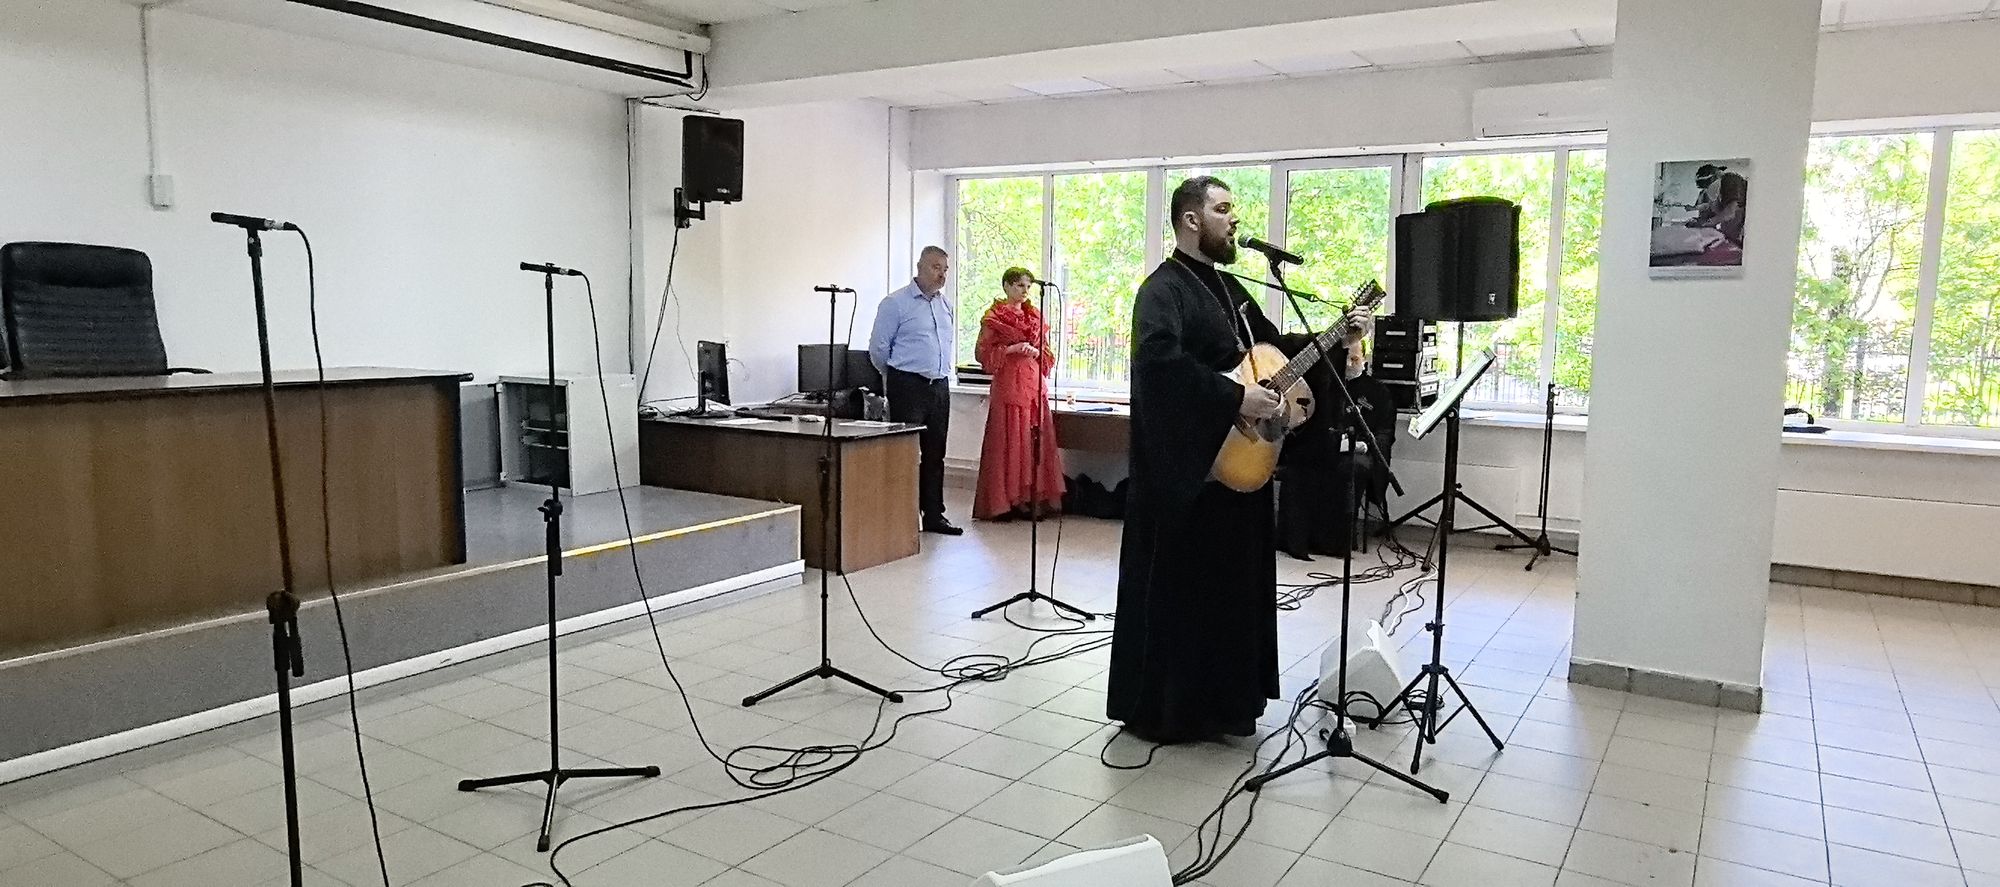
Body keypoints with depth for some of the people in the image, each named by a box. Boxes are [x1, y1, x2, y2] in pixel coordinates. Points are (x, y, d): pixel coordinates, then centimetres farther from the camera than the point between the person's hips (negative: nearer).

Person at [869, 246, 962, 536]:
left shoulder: (946, 305, 15)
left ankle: (934, 515, 17)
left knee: (935, 455, 10)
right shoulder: (896, 303, -6)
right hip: (908, 387, -6)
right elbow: (878, 348, -2)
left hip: (940, 386, 7)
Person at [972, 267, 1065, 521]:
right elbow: (983, 352, -6)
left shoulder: (1034, 316, 17)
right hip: (1008, 383, -5)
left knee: (1034, 441, 2)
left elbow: (1047, 354, 20)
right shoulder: (994, 317, 0)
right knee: (1008, 441, -6)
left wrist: (1035, 351, -1)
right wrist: (1012, 349, -14)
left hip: (1034, 384, 6)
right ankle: (1003, 502, -1)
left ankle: (1032, 500, 6)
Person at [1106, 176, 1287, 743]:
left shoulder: (1227, 289, 18)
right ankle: (1159, 708, 12)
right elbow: (1160, 360, -30)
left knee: (1232, 584, 15)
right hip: (1184, 467, -10)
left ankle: (1218, 702, 29)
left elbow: (1271, 345, 28)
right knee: (1176, 588, -1)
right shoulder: (1164, 288, -13)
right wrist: (1236, 398, -30)